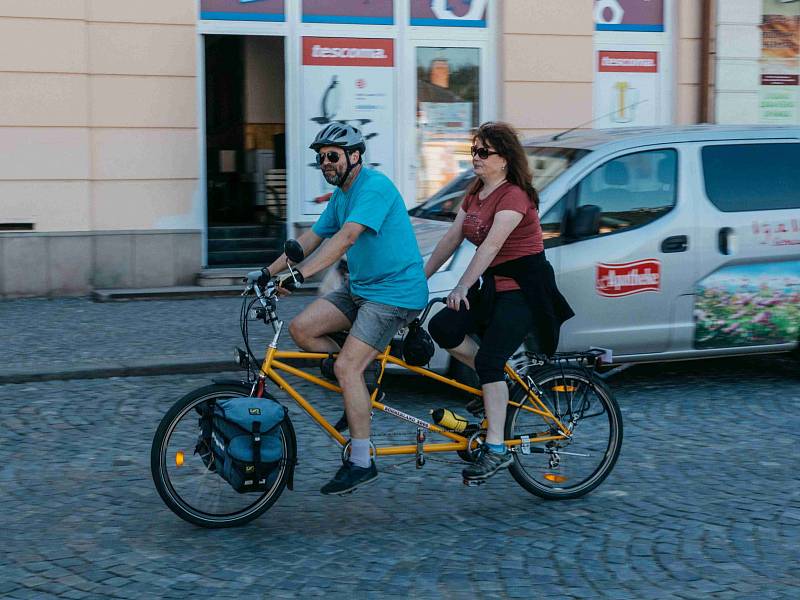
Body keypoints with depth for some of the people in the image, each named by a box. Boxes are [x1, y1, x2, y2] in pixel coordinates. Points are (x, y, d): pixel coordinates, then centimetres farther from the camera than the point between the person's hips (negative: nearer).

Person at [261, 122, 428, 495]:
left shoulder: (374, 186, -17)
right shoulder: (341, 196, 13)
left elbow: (347, 237, -29)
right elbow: (312, 238, 18)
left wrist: (301, 274, -36)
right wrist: (269, 272, 11)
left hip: (394, 292, -9)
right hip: (360, 288, 9)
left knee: (347, 367, -17)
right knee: (301, 329, -5)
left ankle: (361, 463, -8)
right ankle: (358, 388, 10)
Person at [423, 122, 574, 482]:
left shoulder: (514, 196, -16)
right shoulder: (475, 195, 13)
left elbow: (490, 246, -23)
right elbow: (450, 239, 12)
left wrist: (463, 288, -28)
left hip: (524, 290, -8)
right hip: (494, 287, 8)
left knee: (489, 360, -16)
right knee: (442, 328, -11)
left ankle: (496, 449, -11)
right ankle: (498, 382, 8)